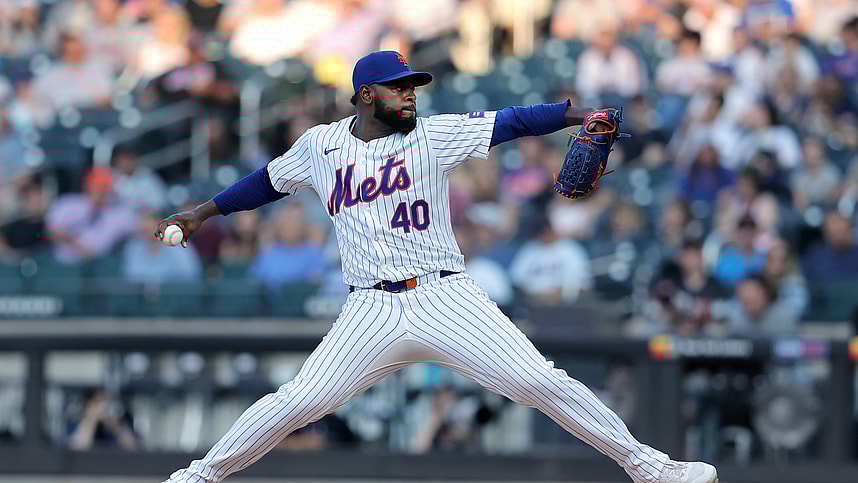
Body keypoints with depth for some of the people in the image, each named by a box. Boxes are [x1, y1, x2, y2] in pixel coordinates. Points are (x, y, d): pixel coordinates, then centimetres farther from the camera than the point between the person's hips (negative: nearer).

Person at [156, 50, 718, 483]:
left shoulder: (434, 135, 1)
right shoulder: (319, 145, 7)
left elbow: (510, 122, -8)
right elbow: (270, 181, 25)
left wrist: (579, 115, -20)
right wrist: (205, 211, 26)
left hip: (446, 298, -1)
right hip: (371, 310, 1)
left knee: (539, 381, -11)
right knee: (299, 401, -8)